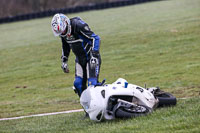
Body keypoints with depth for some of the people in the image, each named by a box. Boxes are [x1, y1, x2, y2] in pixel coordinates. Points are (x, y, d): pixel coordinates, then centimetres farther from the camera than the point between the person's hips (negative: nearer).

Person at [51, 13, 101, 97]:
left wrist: (94, 55, -30)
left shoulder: (78, 25, -25)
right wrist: (64, 61, 16)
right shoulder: (62, 32, -2)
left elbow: (95, 38, -24)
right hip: (79, 59, 7)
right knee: (78, 84, 1)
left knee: (92, 83, -16)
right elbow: (65, 46, 18)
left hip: (91, 58, -7)